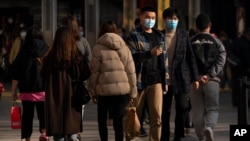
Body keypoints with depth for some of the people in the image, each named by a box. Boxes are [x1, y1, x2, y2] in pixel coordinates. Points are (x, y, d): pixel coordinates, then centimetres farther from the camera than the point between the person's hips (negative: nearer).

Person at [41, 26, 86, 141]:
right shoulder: (76, 56, -8)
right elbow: (83, 76, -3)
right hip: (72, 97, 0)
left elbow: (42, 76, 1)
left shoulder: (50, 57, -9)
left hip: (54, 98, 0)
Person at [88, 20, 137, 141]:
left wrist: (92, 90, 6)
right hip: (122, 90, 2)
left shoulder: (98, 48, -2)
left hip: (104, 89, -2)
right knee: (118, 121, 4)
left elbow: (94, 71, -4)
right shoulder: (124, 48, 8)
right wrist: (132, 92, 10)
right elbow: (131, 72, 6)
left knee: (102, 119, 17)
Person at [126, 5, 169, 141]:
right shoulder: (134, 36, 0)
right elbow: (131, 57, -12)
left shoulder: (160, 36, 16)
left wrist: (165, 80, 15)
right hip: (139, 80, -3)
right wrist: (150, 53, -24)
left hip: (156, 81, 3)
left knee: (157, 116, -7)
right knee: (135, 116, 5)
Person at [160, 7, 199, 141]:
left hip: (181, 78, 0)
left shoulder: (184, 35, 3)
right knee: (164, 111, 7)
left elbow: (191, 56, 5)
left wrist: (195, 77, 3)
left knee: (182, 108, -3)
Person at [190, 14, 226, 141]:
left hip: (195, 80, 1)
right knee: (212, 109, 7)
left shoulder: (191, 42, 5)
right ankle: (209, 127, -22)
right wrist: (209, 75, -11)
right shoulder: (216, 42, 4)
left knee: (198, 111, 7)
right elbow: (220, 61, -6)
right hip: (212, 81, -1)